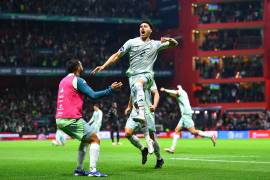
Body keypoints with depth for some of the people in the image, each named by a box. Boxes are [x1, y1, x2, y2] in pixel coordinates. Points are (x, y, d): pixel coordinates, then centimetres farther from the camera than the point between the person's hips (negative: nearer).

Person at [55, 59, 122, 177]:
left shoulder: (63, 81, 17)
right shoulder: (77, 80, -9)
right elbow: (94, 95, -14)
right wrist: (111, 89, -10)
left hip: (59, 119, 9)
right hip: (72, 119, -9)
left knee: (85, 140, 23)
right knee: (95, 140, -1)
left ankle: (79, 169, 18)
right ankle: (93, 170, -11)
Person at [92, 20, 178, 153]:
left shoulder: (156, 44, 13)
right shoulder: (132, 42, 11)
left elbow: (174, 44, 14)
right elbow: (117, 55, 11)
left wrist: (169, 40, -10)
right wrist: (103, 66, 1)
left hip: (147, 75, -1)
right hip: (133, 75, 2)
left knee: (138, 84, -38)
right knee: (136, 104, -9)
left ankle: (141, 114, -50)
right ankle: (148, 140, -4)